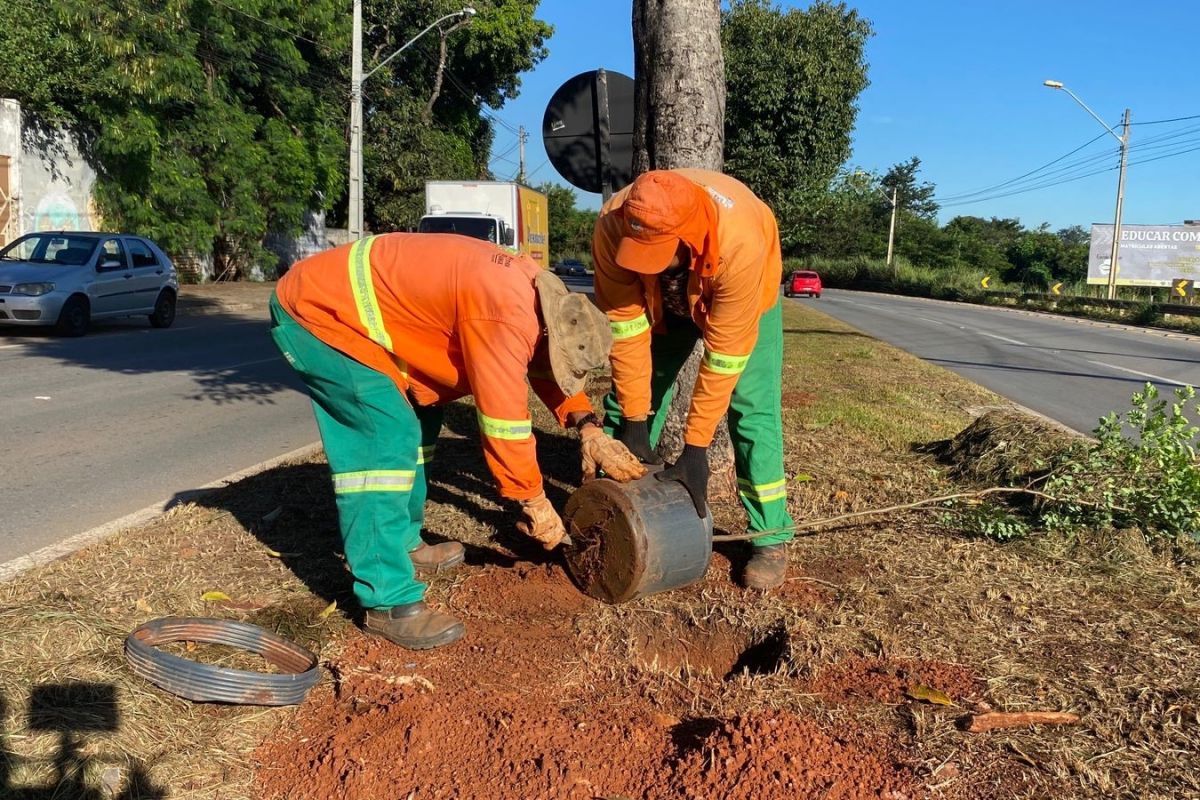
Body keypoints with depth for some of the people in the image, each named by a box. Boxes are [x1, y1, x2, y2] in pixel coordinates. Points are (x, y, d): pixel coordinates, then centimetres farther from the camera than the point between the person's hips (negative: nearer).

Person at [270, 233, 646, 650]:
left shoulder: (530, 291, 3)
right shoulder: (505, 318, -28)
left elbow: (543, 368, 16)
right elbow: (503, 418, -24)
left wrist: (588, 427, 4)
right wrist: (535, 501, -12)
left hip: (345, 304, 10)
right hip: (315, 311, -10)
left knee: (418, 418, 15)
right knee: (387, 438, -17)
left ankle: (404, 544, 27)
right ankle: (388, 603, -11)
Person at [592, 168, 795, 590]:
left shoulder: (740, 239, -43)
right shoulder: (614, 226, -35)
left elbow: (724, 352, -36)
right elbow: (626, 328, -27)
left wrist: (695, 447, -31)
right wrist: (634, 421, -24)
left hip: (741, 298, -3)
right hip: (662, 299, 3)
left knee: (751, 407, -13)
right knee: (626, 395, -2)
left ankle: (771, 539, 0)